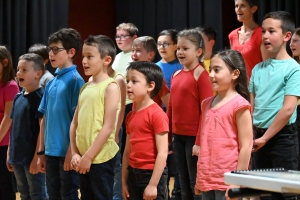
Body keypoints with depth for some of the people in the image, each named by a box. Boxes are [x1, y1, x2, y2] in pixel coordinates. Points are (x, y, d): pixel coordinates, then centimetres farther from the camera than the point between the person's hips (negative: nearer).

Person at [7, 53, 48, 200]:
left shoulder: (41, 96, -13)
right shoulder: (18, 97, 9)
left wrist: (37, 157, -18)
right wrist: (10, 153, 13)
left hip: (32, 156, -8)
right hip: (18, 156, 8)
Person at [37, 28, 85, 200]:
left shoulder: (75, 80, -10)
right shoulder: (52, 83, 11)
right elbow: (45, 118, 14)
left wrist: (71, 151, -16)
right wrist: (42, 151, 13)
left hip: (67, 152, -7)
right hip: (51, 152, 7)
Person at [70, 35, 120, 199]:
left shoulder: (110, 87, -9)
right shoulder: (85, 88, 13)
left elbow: (108, 127, -15)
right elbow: (75, 123, 13)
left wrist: (89, 156, -15)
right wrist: (75, 153, 2)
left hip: (101, 157, -7)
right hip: (83, 158, 7)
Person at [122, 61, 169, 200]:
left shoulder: (157, 114, -15)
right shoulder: (131, 116, 10)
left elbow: (162, 152, -18)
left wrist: (153, 184, -19)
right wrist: (124, 181, 12)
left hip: (152, 174, -8)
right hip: (133, 174, 8)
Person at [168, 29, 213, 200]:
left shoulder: (201, 74, -11)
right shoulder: (176, 75, 11)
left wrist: (200, 141, -17)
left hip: (194, 137, -7)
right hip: (178, 137, 7)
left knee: (196, 184, -1)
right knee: (184, 185, 14)